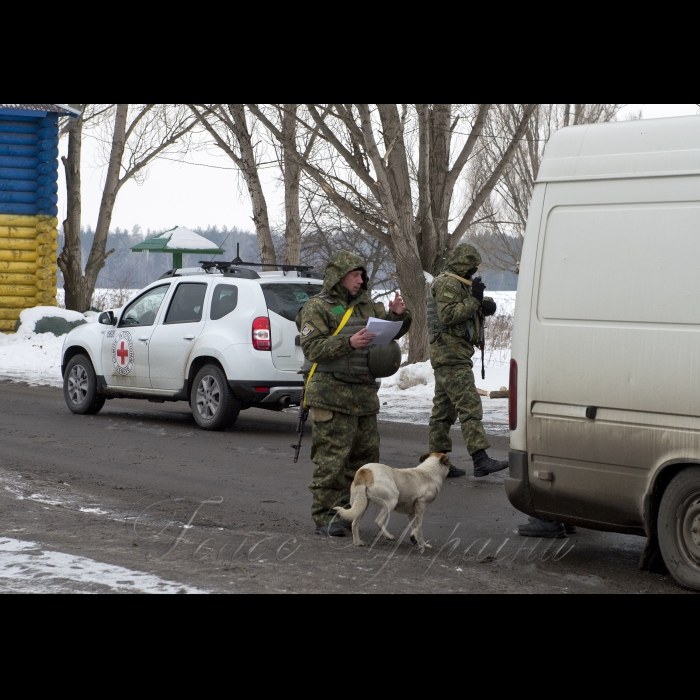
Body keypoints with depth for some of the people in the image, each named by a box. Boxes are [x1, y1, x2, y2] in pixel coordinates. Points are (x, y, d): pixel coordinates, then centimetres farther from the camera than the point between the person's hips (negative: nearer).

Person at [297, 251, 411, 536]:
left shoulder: (366, 306, 17)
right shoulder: (317, 308, -4)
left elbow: (391, 331, 21)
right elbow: (313, 348, -14)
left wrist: (398, 315, -1)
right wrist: (348, 343, -27)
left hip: (363, 394, 7)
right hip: (331, 393, -7)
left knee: (365, 454, 8)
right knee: (331, 457, -10)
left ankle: (345, 510, 18)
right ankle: (324, 517, -5)